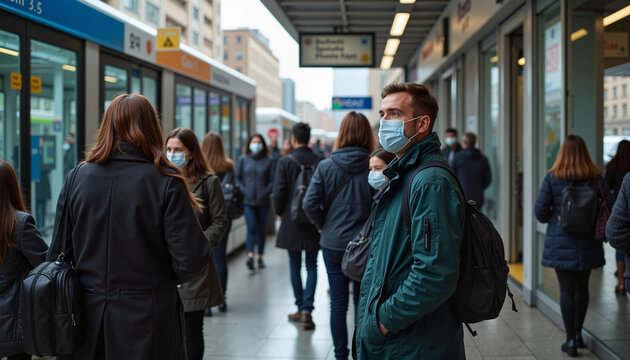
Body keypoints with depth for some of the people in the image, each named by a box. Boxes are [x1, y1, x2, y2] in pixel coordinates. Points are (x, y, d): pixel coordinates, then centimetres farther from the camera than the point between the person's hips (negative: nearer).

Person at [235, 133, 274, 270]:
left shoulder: (268, 161, 4)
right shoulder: (243, 160, 6)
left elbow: (272, 180, 3)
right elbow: (237, 178, 7)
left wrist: (266, 192, -10)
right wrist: (244, 191, -6)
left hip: (263, 201, 1)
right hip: (248, 201, -1)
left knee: (261, 229, 7)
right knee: (251, 228, -12)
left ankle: (260, 257, 16)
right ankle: (250, 255, -21)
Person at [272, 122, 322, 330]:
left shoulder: (285, 162, -9)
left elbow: (279, 192, -11)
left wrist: (279, 212, 8)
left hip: (292, 222, -1)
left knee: (295, 266, 12)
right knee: (312, 267, 8)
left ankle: (300, 309, 19)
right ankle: (306, 310, -3)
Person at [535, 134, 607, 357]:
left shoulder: (552, 178, -9)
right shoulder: (596, 179, -4)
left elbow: (540, 211, -9)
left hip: (561, 243, -2)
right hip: (588, 244, 3)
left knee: (567, 290, 4)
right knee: (582, 287, 18)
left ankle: (571, 341, 7)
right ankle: (577, 333, 30)